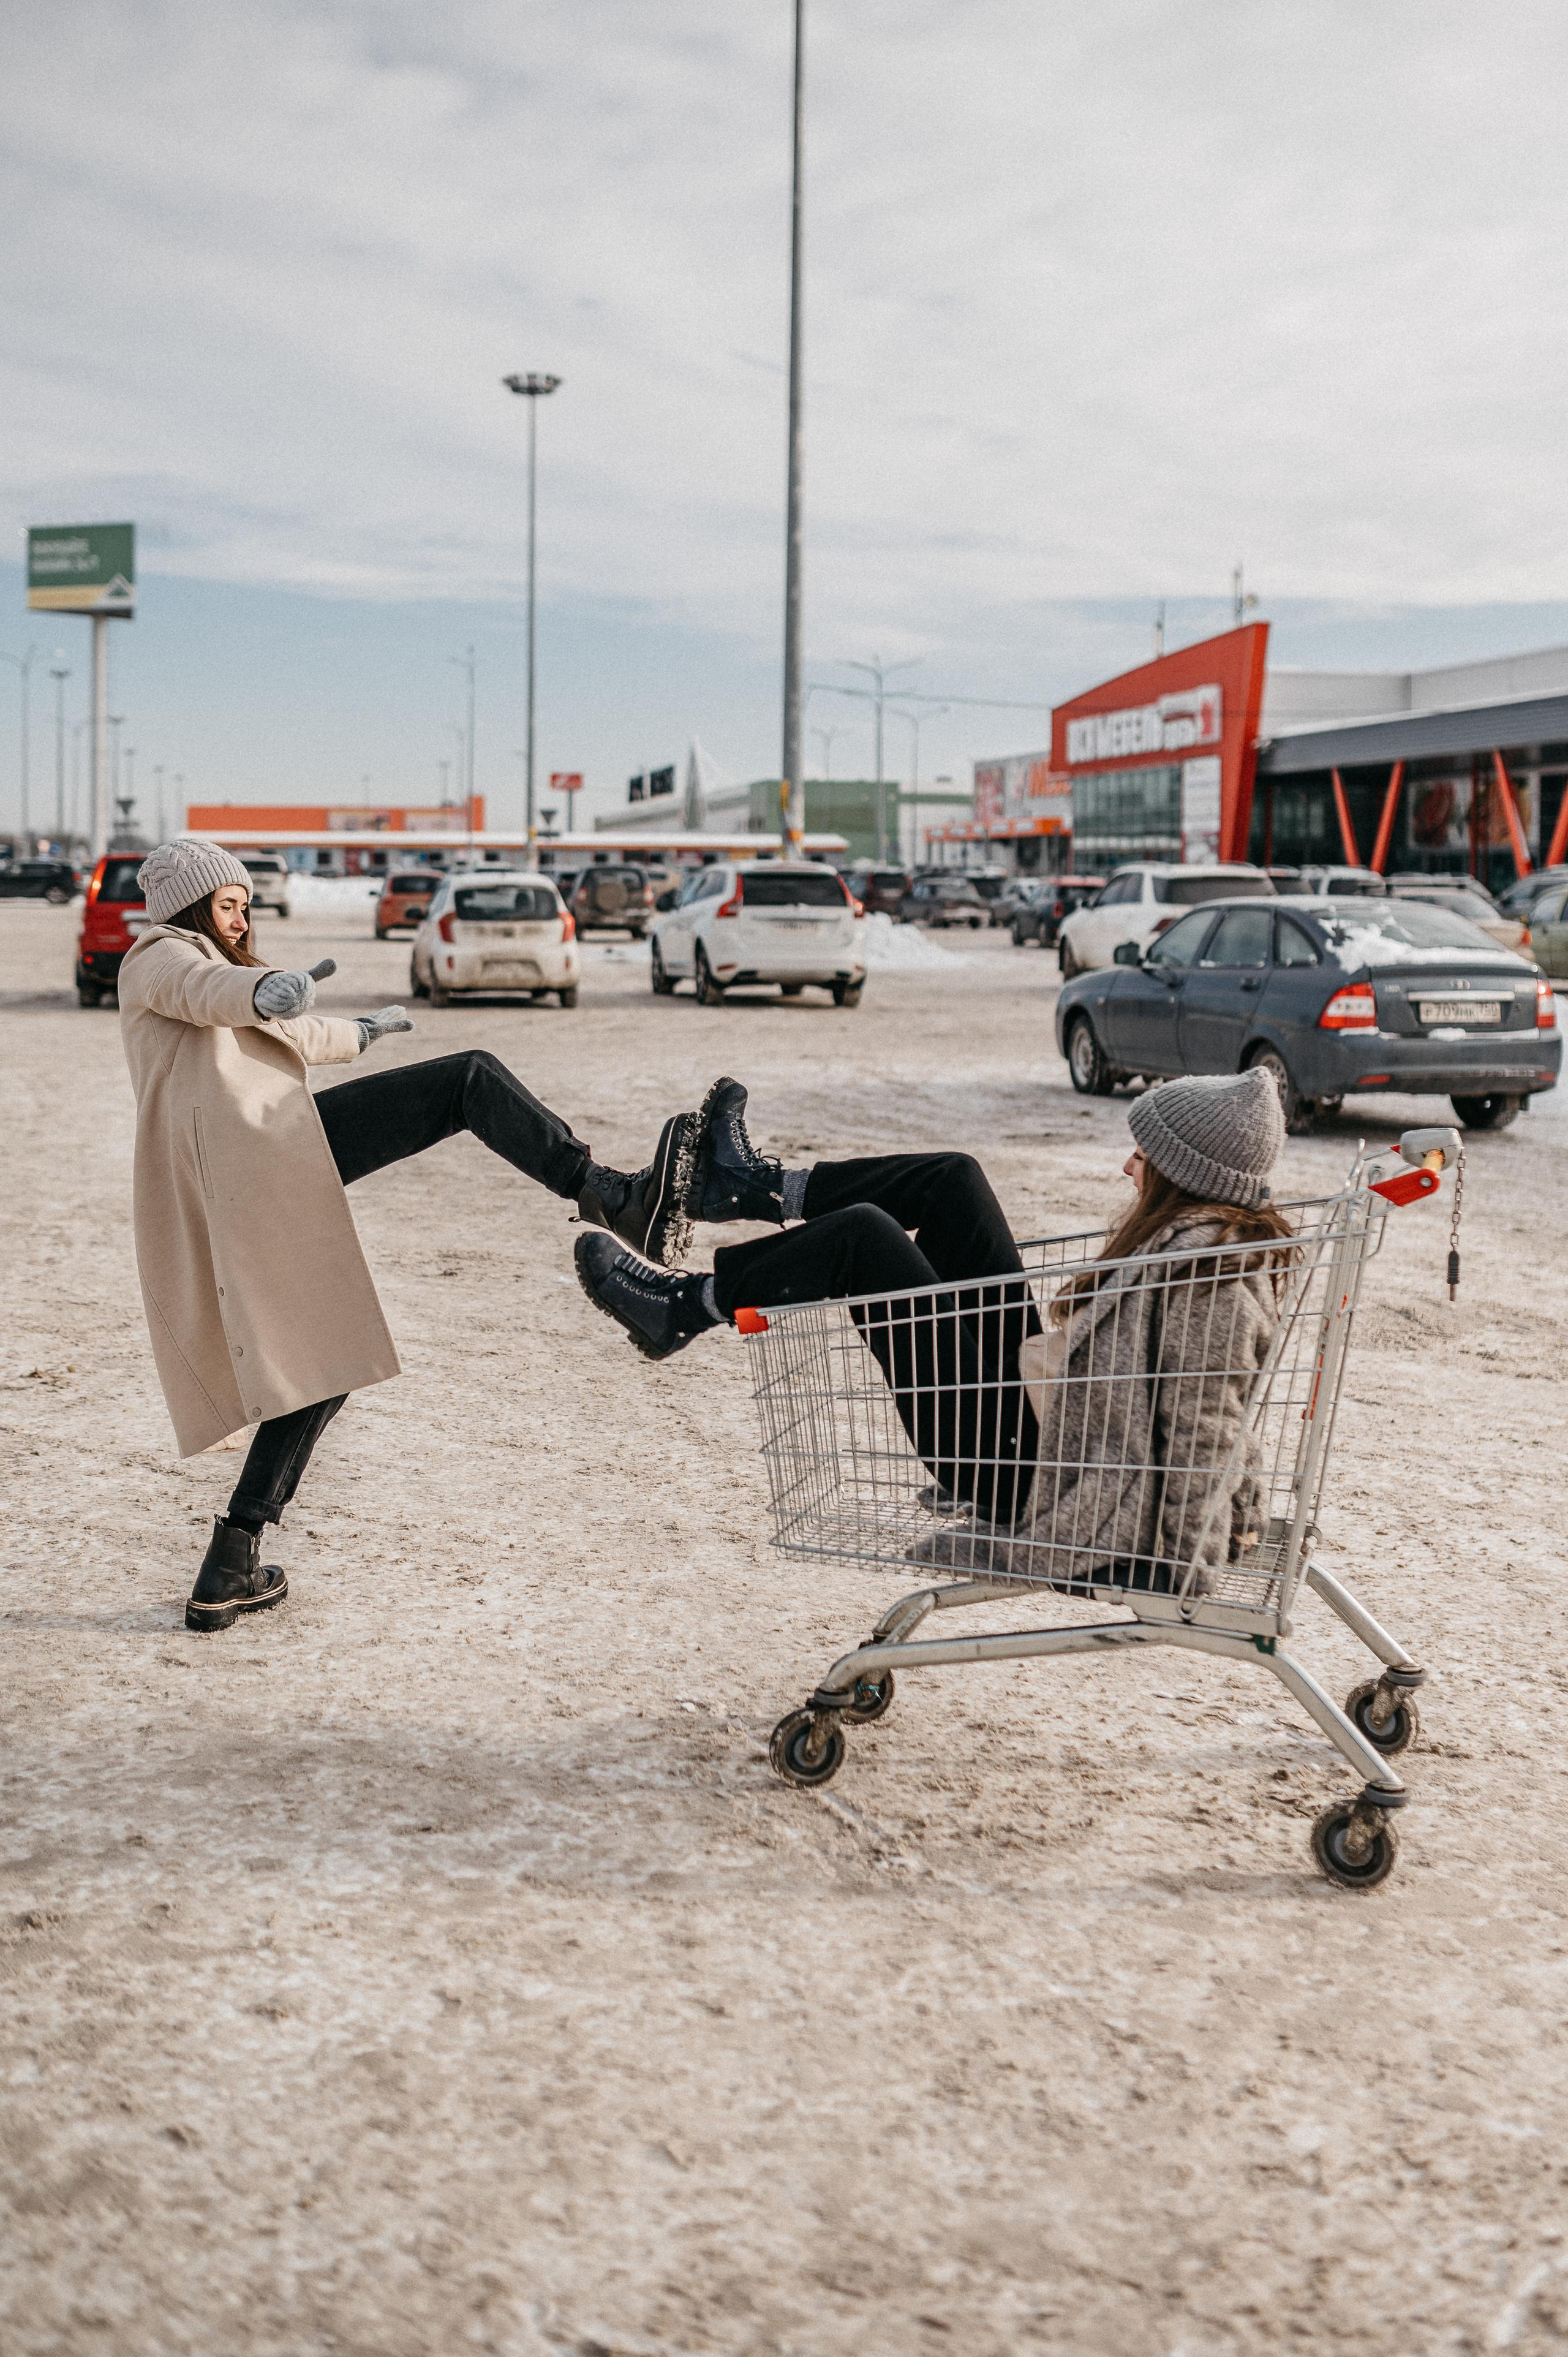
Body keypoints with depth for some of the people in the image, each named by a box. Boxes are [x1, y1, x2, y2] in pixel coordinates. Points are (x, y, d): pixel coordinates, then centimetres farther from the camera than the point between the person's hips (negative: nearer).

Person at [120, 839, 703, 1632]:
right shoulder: (158, 956, 12)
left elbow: (286, 1037, 56)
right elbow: (206, 992, -15)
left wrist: (355, 1034, 72)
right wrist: (269, 987, -37)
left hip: (229, 1201, 10)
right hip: (264, 1142, -10)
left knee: (320, 1368, 13)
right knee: (472, 1079, -13)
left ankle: (228, 1572, 11)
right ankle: (611, 1195, -33)